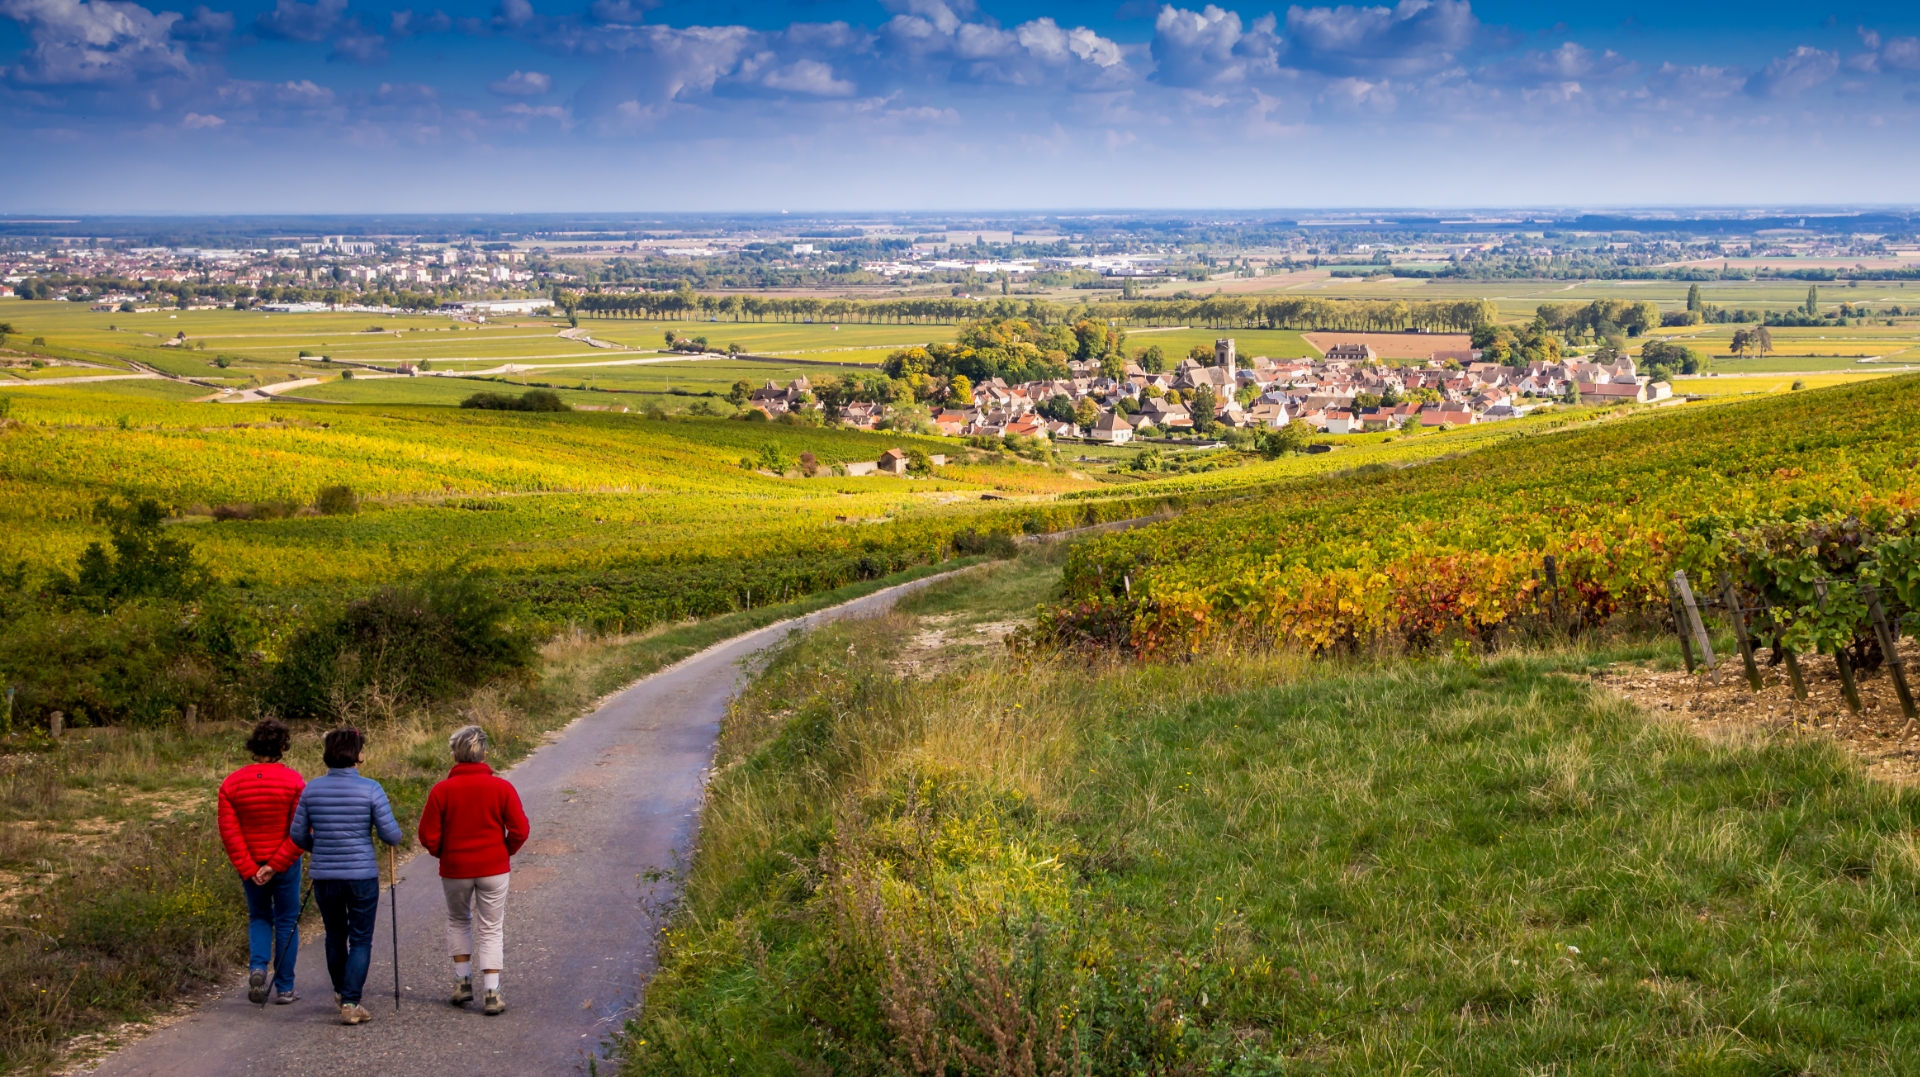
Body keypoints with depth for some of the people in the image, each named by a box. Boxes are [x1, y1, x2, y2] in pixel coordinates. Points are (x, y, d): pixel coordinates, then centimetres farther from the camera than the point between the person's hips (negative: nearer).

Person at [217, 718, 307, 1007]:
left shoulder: (231, 784, -2)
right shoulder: (293, 780, -11)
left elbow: (229, 831, -7)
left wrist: (249, 870, -6)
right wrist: (275, 865, -14)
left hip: (250, 867, 3)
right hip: (284, 864, -2)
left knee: (259, 917, 21)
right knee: (286, 921, 10)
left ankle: (257, 967, -3)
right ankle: (284, 988, 14)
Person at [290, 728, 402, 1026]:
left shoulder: (312, 788, -1)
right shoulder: (370, 789, -11)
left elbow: (297, 834, 6)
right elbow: (390, 834, -11)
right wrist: (398, 836, 13)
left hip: (324, 876, 4)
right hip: (362, 875, -4)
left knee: (335, 935, 22)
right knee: (360, 940, 6)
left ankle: (341, 992, 40)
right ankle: (351, 1004, -2)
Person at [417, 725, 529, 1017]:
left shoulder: (442, 790, -8)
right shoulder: (501, 787, -7)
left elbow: (428, 836, -6)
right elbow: (519, 830, -7)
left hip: (454, 869, 0)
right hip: (493, 868, 0)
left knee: (458, 921, 24)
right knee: (491, 929, 6)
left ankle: (462, 979, 20)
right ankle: (491, 993, 1)